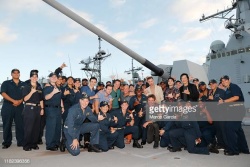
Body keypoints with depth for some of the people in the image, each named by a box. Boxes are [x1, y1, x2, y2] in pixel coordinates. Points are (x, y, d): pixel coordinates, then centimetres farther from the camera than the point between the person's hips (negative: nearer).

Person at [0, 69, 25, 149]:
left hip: (19, 107, 1)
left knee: (20, 124, -1)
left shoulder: (23, 84, 13)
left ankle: (21, 142, 6)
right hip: (7, 107, -1)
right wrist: (13, 101, -16)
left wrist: (20, 101, -13)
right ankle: (7, 142, 12)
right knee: (7, 125, 2)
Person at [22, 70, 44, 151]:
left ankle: (34, 144, 16)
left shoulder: (39, 87, 14)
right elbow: (25, 99, -7)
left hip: (37, 108, 5)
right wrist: (31, 92, -20)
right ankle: (26, 145, 3)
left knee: (36, 128, 6)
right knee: (28, 128, -6)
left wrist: (42, 108, 9)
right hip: (29, 108, -5)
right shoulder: (26, 87, 0)